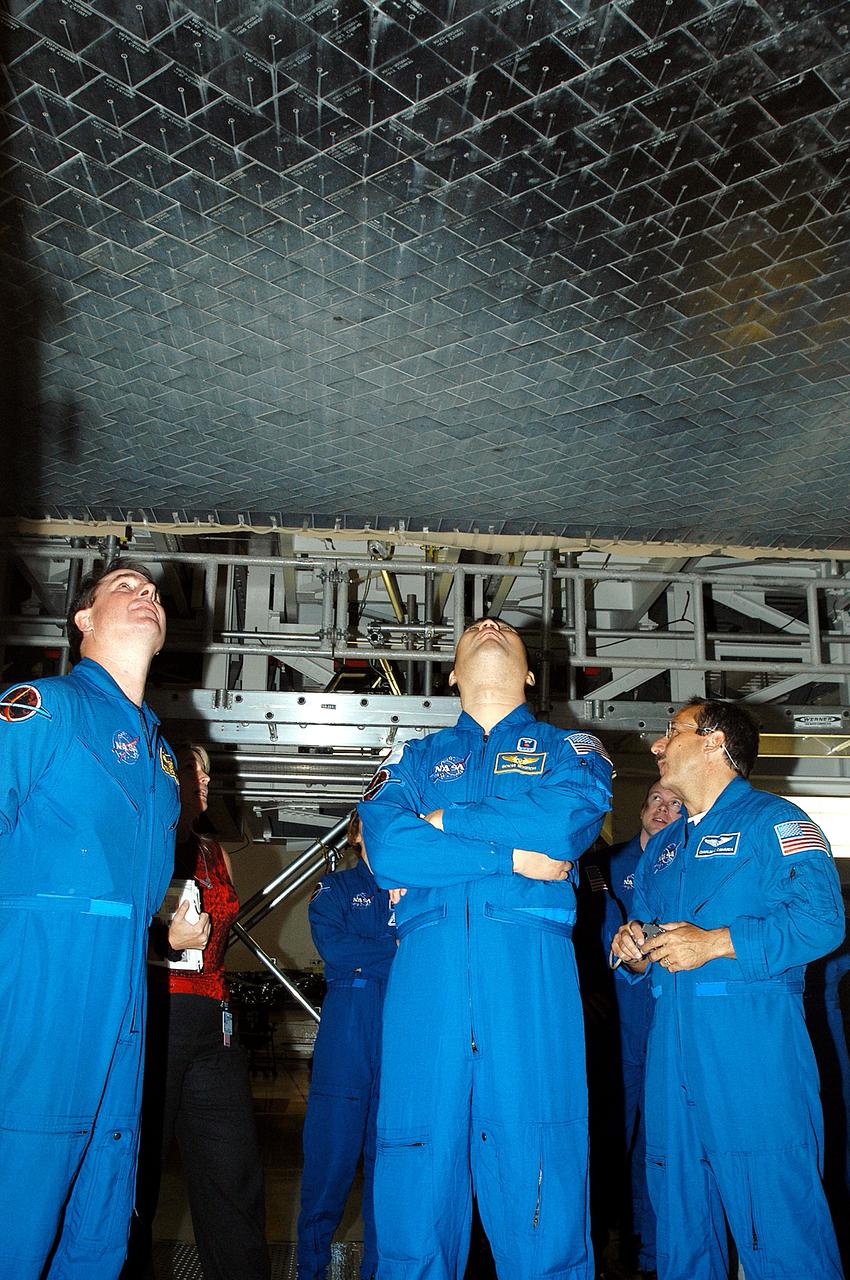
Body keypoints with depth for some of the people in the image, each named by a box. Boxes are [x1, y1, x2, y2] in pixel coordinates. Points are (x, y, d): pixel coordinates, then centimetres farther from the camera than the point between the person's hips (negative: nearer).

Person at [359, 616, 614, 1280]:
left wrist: (439, 822, 1)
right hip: (427, 969, 1)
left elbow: (565, 819, -7)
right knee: (417, 1188, 1)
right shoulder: (417, 755, 20)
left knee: (538, 1192, -2)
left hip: (532, 972, -1)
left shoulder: (570, 748, 17)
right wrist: (512, 856, -6)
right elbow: (385, 846, 0)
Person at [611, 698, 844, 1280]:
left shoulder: (775, 820, -1)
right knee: (679, 1205, 12)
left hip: (752, 1034, -7)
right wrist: (632, 946, 5)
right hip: (671, 1035, 7)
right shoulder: (661, 846, 23)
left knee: (778, 1218, -6)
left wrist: (714, 943, -19)